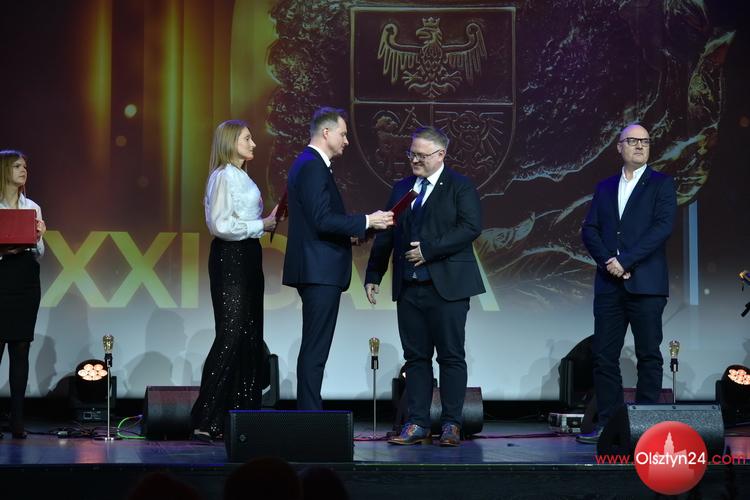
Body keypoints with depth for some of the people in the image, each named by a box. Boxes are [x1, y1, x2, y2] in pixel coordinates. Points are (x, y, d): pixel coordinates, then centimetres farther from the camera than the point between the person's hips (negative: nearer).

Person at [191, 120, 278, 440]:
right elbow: (221, 225, -20)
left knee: (249, 339, 9)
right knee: (230, 336, -13)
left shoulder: (241, 176, 18)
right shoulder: (224, 176, -11)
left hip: (247, 258, 10)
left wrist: (267, 220, 7)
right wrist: (261, 225, -13)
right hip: (230, 258, -10)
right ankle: (205, 421, -11)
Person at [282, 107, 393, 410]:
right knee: (315, 349, -9)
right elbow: (322, 220, -21)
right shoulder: (313, 166, -14)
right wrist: (366, 222, -15)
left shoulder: (309, 164, 19)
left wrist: (350, 232, 14)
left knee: (314, 348, 12)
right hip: (319, 271, -11)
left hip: (318, 271, 11)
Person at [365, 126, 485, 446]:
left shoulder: (460, 187, -1)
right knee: (416, 357, 6)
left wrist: (429, 250, -17)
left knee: (451, 356, -1)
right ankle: (417, 424, 9)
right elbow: (386, 234, 16)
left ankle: (451, 424, 4)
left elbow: (471, 227, -14)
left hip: (447, 286, -5)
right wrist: (373, 275, 11)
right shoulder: (401, 188, 15)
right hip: (409, 287, 5)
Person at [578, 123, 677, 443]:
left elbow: (663, 227, -9)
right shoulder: (605, 188, 17)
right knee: (603, 355, 2)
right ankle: (608, 423, 7)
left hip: (646, 284, -4)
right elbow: (589, 230, 9)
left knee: (649, 355, -1)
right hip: (609, 283, 4)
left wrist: (625, 261, -15)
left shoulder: (661, 184, 4)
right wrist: (607, 261, -9)